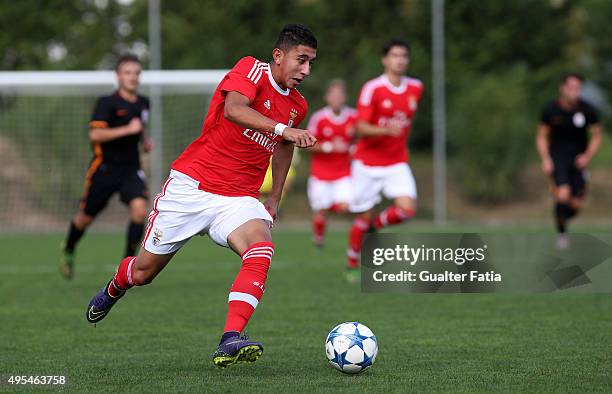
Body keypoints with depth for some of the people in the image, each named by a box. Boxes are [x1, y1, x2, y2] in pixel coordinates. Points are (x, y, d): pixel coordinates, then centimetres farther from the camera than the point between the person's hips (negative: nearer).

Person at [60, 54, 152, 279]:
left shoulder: (143, 103, 8)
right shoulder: (107, 103, -12)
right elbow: (95, 134, -24)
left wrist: (145, 140, 9)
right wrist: (128, 130, -27)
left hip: (131, 168, 4)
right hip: (104, 168, -4)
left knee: (139, 208, -21)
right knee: (87, 216, 10)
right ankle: (68, 250, 40)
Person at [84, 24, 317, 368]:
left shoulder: (297, 105, 8)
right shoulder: (252, 69, -12)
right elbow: (233, 109, -33)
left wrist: (275, 198, 26)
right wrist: (282, 128, -45)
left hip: (238, 198, 4)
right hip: (191, 185, -4)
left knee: (261, 248, -30)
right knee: (144, 271, 9)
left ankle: (231, 341, -38)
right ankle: (113, 289, 47)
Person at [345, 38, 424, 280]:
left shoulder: (415, 88, 3)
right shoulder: (372, 89, -12)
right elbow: (361, 128, -17)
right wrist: (386, 130, -33)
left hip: (397, 162, 4)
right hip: (368, 162, -3)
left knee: (407, 208, -18)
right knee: (363, 216, 2)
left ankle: (375, 226, 13)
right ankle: (352, 264, 24)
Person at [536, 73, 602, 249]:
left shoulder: (588, 110, -8)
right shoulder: (550, 109, -9)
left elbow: (596, 136, 4)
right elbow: (542, 137, 2)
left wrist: (587, 156, -10)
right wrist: (545, 160, -10)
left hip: (578, 160, 2)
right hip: (557, 157, -2)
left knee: (576, 205, -2)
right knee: (563, 195, -23)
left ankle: (562, 217, 34)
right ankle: (561, 232, -1)